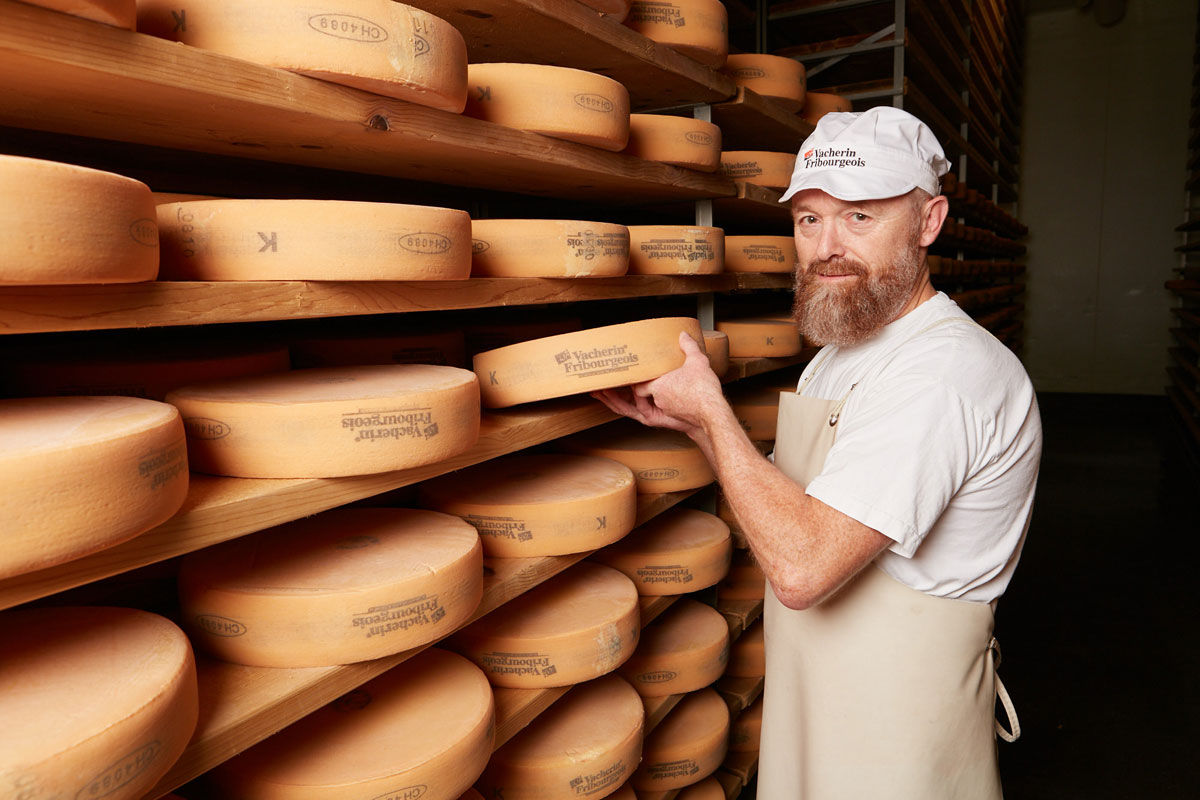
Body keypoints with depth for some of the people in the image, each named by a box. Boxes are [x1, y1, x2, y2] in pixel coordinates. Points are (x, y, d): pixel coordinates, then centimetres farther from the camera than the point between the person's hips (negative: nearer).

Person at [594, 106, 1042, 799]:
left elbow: (801, 566, -34)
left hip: (894, 727, -8)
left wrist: (710, 407, -23)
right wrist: (688, 422, -3)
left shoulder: (947, 372, -27)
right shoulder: (843, 352, 5)